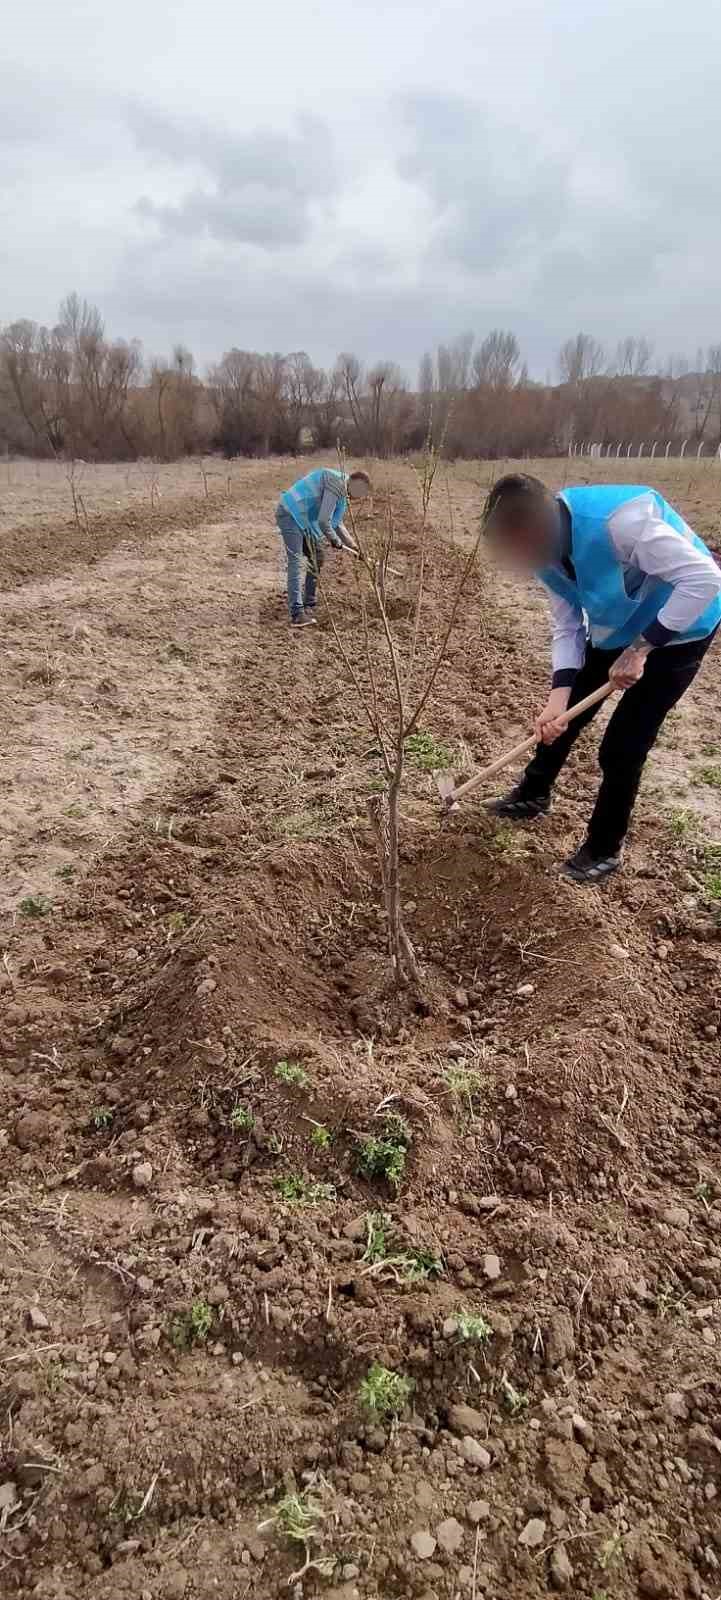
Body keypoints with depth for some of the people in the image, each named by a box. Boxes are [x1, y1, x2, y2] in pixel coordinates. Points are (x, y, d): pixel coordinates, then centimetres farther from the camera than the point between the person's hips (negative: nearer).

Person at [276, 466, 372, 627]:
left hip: (305, 520, 11)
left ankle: (309, 605, 26)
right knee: (297, 560, -20)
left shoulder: (341, 489, 13)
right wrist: (335, 540, -5)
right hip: (291, 515, -11)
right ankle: (297, 613, -28)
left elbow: (336, 522, 24)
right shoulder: (336, 483, -19)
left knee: (317, 557, 16)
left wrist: (353, 546, 22)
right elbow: (323, 521, -22)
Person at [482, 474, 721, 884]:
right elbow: (567, 626, -5)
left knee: (623, 745, -6)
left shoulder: (619, 519, -37)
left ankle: (605, 849, 15)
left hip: (679, 627, -7)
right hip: (617, 628, 7)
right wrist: (559, 694, -18)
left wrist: (641, 647, -30)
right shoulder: (548, 551, -11)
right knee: (562, 718, 14)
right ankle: (533, 796, 40)